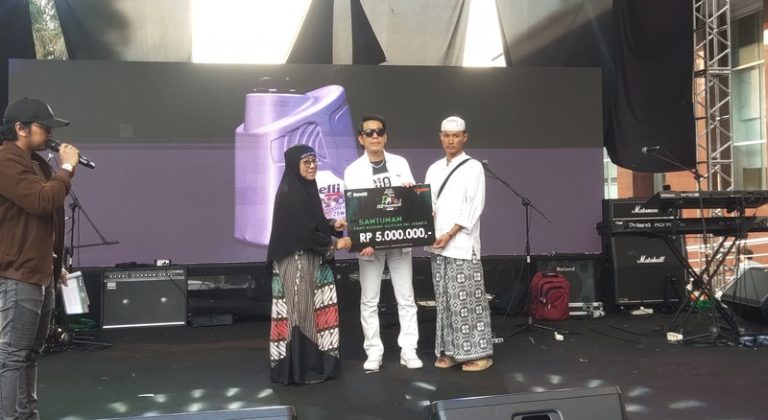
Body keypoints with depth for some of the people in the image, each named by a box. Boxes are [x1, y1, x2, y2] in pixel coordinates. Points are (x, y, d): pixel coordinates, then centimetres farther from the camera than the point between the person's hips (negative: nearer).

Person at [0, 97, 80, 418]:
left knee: (30, 353, 14)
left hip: (40, 274, 10)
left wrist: (57, 264, 21)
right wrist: (67, 168, -12)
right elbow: (42, 201, -25)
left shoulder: (36, 163, 18)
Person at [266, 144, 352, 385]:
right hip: (295, 262, -9)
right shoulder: (289, 194, -17)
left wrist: (332, 225, 3)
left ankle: (314, 363, 19)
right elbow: (302, 232, -20)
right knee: (299, 311, -2)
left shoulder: (306, 189, 11)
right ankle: (298, 368, 7)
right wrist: (335, 244, -12)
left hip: (311, 261, 9)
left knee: (312, 310, 11)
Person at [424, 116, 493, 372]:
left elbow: (474, 207, -8)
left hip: (463, 244, -5)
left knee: (468, 301, -4)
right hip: (438, 244, 5)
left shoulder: (473, 167, -1)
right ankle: (450, 350, 16)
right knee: (445, 301, 8)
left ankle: (478, 353, 3)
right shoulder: (434, 169, 15)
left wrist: (450, 234, -14)